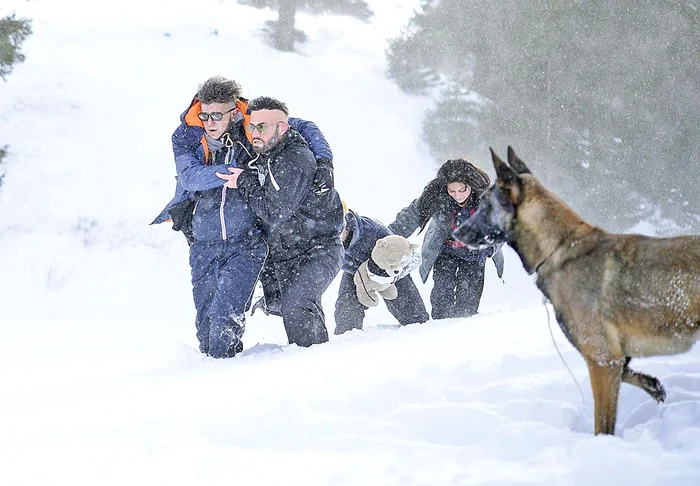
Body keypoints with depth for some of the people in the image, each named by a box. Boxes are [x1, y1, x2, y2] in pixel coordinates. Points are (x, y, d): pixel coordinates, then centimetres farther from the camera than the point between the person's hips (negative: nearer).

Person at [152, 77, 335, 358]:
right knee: (206, 326, 7)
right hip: (204, 247, 3)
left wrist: (324, 161, -10)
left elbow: (305, 128, 6)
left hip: (246, 244, -2)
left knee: (224, 318, -20)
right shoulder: (186, 137, -2)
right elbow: (190, 177, -19)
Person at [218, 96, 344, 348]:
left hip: (318, 251, -9)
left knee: (295, 305, -26)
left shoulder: (295, 160, -21)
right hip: (285, 256, 9)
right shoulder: (260, 157, 6)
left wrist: (245, 183, -16)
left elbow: (274, 213, -25)